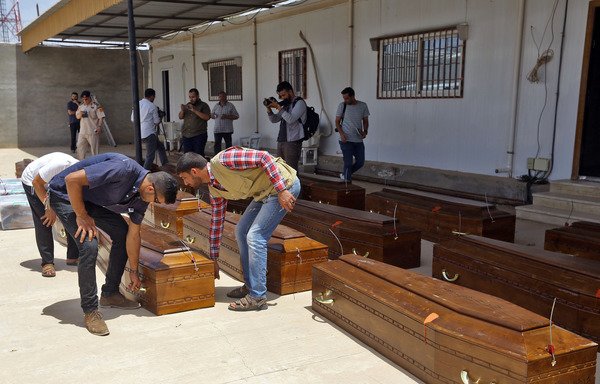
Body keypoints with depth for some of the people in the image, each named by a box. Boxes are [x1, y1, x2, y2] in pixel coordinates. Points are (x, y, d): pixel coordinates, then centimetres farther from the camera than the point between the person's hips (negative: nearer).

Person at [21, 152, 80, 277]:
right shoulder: (61, 164, -41)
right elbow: (36, 182, -28)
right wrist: (48, 207, -29)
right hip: (33, 182, -5)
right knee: (44, 222, -15)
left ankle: (73, 257, 4)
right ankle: (47, 263, -9)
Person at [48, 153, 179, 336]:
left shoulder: (142, 197, -7)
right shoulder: (123, 169, -35)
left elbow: (133, 235, 3)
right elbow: (72, 179, -33)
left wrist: (133, 271, 9)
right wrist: (82, 215, -23)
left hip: (92, 199, 9)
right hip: (66, 195, -8)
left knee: (123, 233, 5)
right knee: (89, 246, -21)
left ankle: (110, 294, 20)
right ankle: (90, 311, -7)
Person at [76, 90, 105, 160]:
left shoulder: (96, 106, -6)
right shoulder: (81, 106, 12)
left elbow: (101, 117, -10)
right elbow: (77, 117, 13)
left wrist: (99, 127, -22)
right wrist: (80, 114, -10)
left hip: (93, 132, -6)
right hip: (82, 132, 6)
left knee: (94, 148, 1)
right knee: (80, 147, 7)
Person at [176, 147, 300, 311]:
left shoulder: (221, 161, -20)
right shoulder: (215, 189, 8)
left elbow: (263, 157, -24)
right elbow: (216, 222, 16)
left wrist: (282, 191, -26)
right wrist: (213, 259, 22)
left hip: (284, 184, -10)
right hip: (266, 192, 10)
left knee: (255, 236, -11)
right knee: (241, 231, 12)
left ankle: (258, 296, -3)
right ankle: (250, 286, 23)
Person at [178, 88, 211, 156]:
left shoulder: (203, 105, 1)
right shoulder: (187, 105, 17)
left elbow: (207, 117, -14)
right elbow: (180, 117, 15)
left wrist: (194, 110, -19)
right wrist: (182, 110, -6)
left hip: (199, 136, -5)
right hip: (186, 136, 5)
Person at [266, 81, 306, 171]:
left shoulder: (299, 103, -4)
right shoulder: (286, 104, 19)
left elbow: (291, 119, -18)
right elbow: (274, 119, 18)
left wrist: (278, 107, -15)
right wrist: (269, 109, 2)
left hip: (292, 142, -7)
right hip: (281, 141, 7)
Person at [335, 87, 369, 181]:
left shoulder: (363, 106, 3)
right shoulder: (342, 105, -3)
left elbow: (365, 121, 12)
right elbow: (337, 121, 1)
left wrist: (365, 131, -7)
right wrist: (341, 133, -15)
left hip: (359, 140, 4)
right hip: (346, 140, -3)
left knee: (360, 162, 6)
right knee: (348, 163, -5)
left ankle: (345, 175, 28)